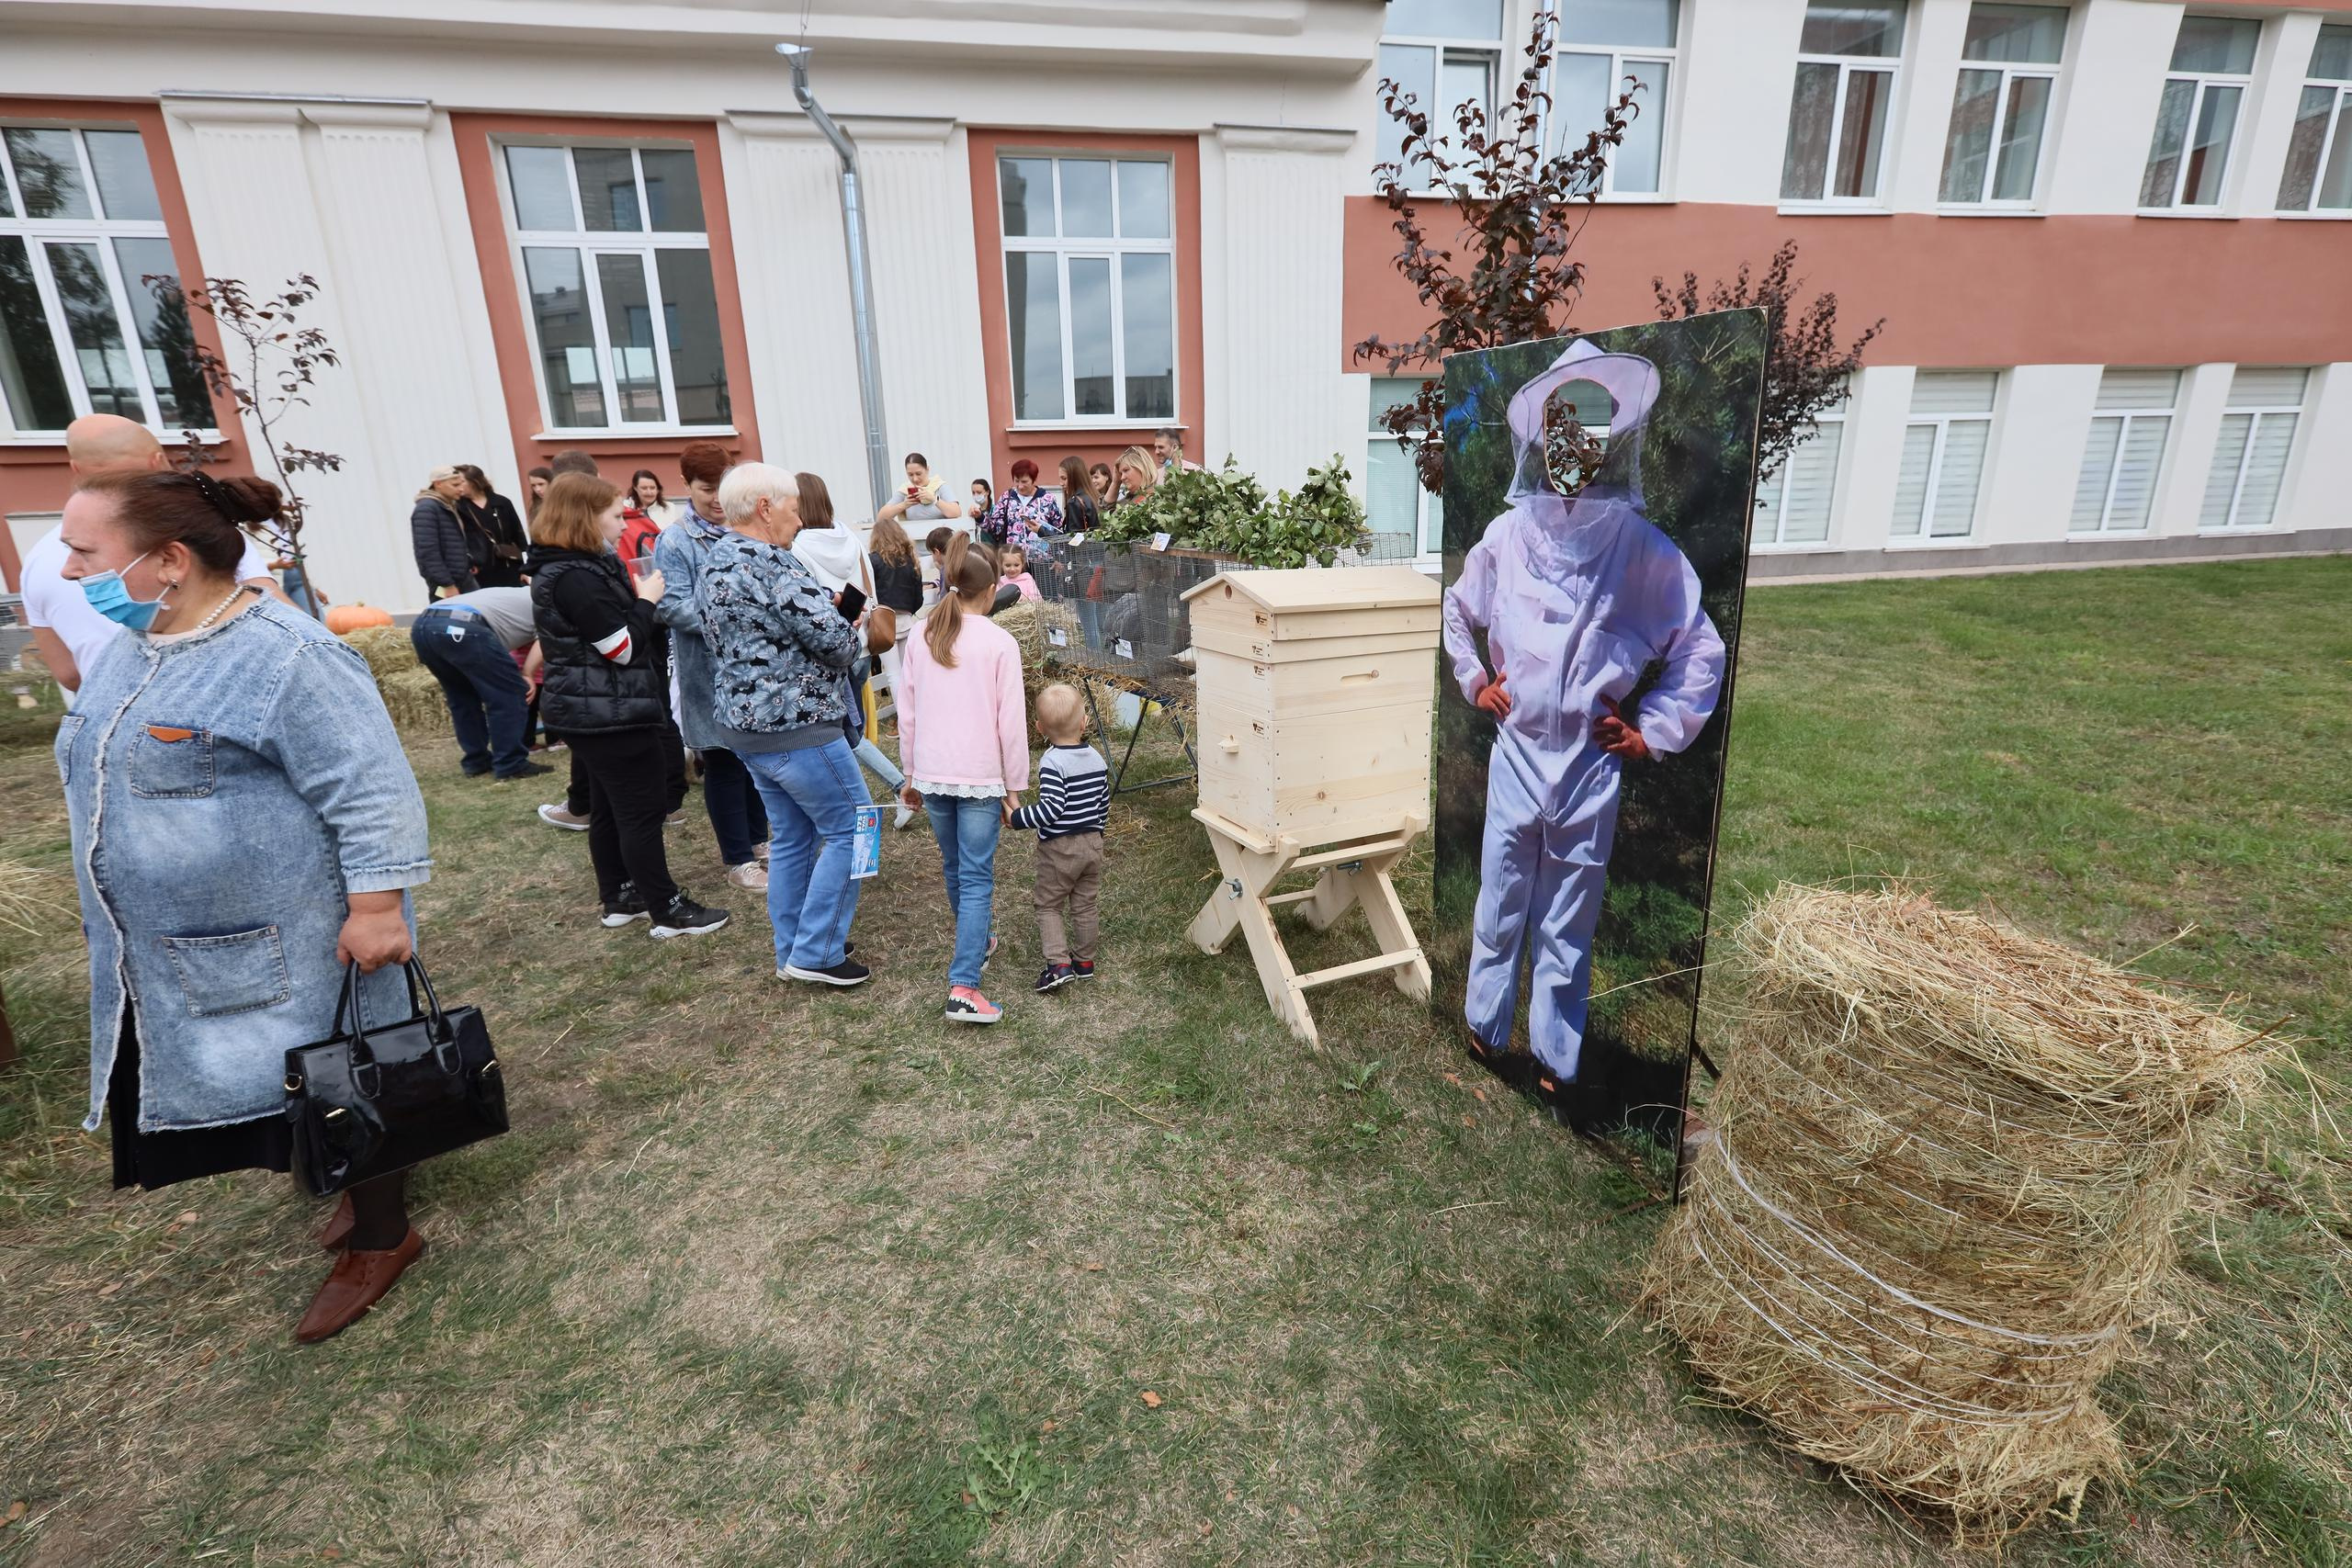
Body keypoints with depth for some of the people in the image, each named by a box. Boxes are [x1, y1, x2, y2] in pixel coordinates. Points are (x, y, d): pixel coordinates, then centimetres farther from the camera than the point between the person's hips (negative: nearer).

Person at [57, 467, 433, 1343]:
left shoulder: (285, 656, -22)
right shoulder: (133, 644, 7)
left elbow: (372, 792, -24)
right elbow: (114, 772, 22)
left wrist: (377, 908, -25)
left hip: (286, 948, -9)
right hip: (178, 952, 9)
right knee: (295, 1088, 20)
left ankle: (382, 1238, 23)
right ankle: (367, 1184, 40)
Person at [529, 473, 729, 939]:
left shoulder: (568, 568, 12)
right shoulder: (575, 578, -21)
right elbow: (623, 648, -22)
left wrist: (635, 599, 10)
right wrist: (646, 600, -10)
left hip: (594, 711, 11)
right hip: (611, 713, -11)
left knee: (609, 808, 16)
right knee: (643, 811, -4)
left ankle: (620, 899, 27)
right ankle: (668, 910, 4)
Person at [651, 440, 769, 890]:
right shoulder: (674, 542, -7)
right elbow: (673, 606, -15)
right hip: (709, 671, -5)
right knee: (723, 763, 4)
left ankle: (758, 840, 31)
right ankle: (738, 860, 14)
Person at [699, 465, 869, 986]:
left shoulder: (716, 562, 12)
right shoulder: (772, 563, -18)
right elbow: (835, 640, -21)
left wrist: (826, 607, 8)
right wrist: (850, 628, 3)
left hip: (747, 724, 10)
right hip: (797, 727, -9)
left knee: (793, 837, 17)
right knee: (849, 828, 2)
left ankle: (793, 951, 25)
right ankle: (816, 953, 6)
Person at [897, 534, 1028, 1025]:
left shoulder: (919, 639, 4)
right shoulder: (999, 643, -9)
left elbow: (908, 714, 9)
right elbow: (1010, 721, -9)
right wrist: (1014, 786, -1)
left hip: (932, 775, 5)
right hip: (981, 777, -5)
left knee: (954, 868, 22)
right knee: (977, 878, -2)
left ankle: (977, 942, 43)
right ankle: (962, 987, -10)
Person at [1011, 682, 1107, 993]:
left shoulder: (1052, 763, -20)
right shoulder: (1097, 759, 1)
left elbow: (1051, 808, -27)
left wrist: (1017, 819, -17)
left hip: (1059, 848, -6)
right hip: (1092, 843, 6)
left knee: (1047, 904, 8)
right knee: (1084, 905, 17)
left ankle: (1059, 964, -2)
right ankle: (1085, 961, 27)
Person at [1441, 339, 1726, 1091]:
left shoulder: (1645, 549, -5)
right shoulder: (1508, 534, -2)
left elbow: (1701, 651, 3)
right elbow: (1457, 612, 17)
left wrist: (1651, 733, 0)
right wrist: (1473, 682, 10)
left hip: (1591, 764, -1)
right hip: (1515, 753, 1)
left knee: (1569, 925, 10)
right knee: (1499, 907, 12)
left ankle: (1556, 1060, 27)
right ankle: (1485, 1031, 31)